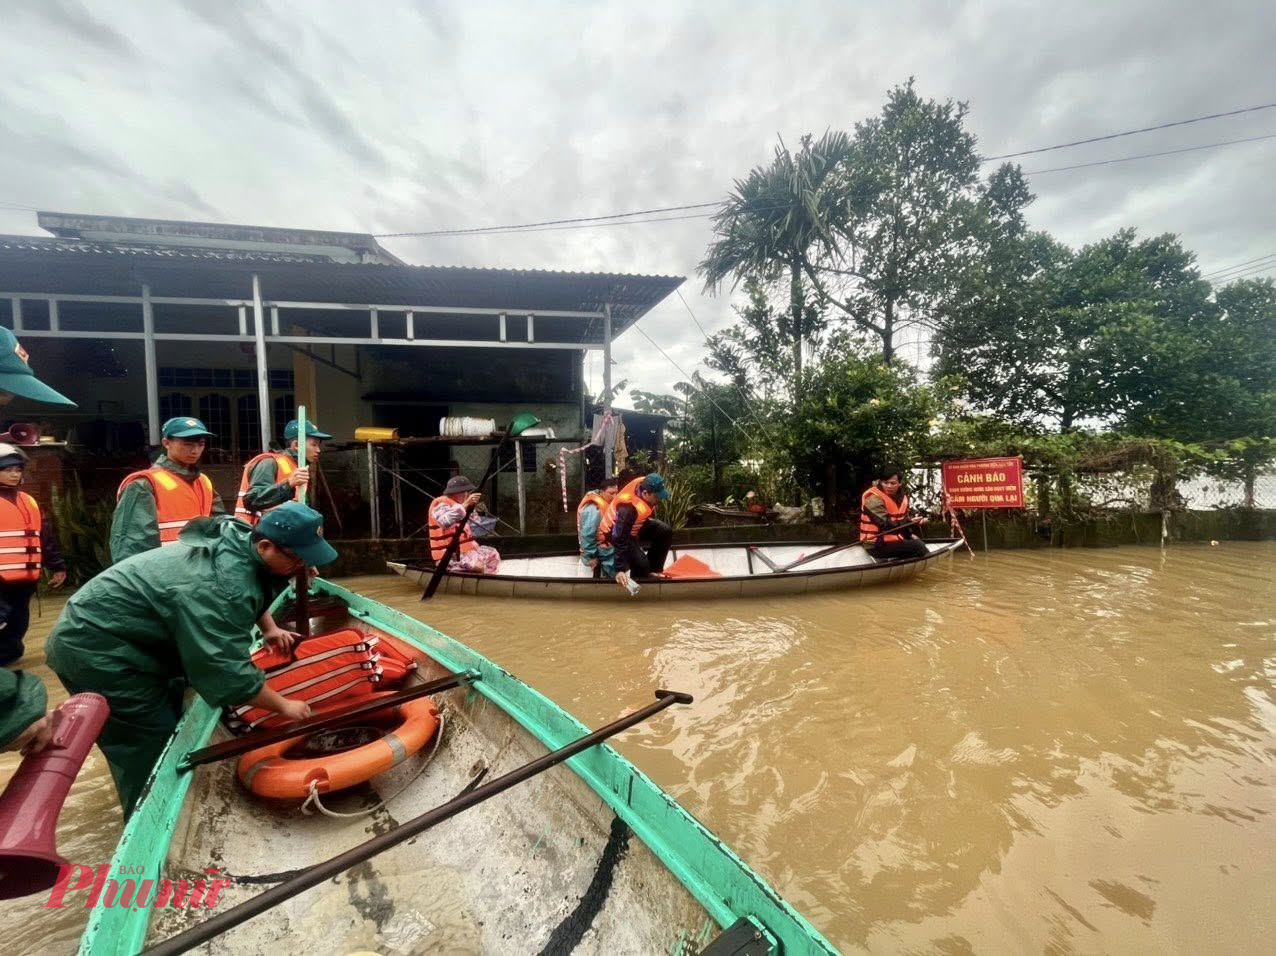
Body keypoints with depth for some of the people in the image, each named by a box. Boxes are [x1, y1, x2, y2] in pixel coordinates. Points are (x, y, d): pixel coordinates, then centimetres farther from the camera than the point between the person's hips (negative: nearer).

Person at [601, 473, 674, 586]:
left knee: (666, 531, -6)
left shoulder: (644, 485, -20)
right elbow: (620, 539, -38)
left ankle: (653, 570, 6)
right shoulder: (628, 508, -41)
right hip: (616, 532, -8)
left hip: (636, 523, 8)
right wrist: (620, 569, -37)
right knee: (641, 563, -24)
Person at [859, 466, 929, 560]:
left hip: (894, 537, 9)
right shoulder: (874, 499, -20)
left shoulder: (900, 495, 8)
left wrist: (910, 534, 2)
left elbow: (903, 518, 17)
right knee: (917, 547, -15)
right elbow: (886, 525, -24)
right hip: (877, 544, -9)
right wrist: (911, 523, -21)